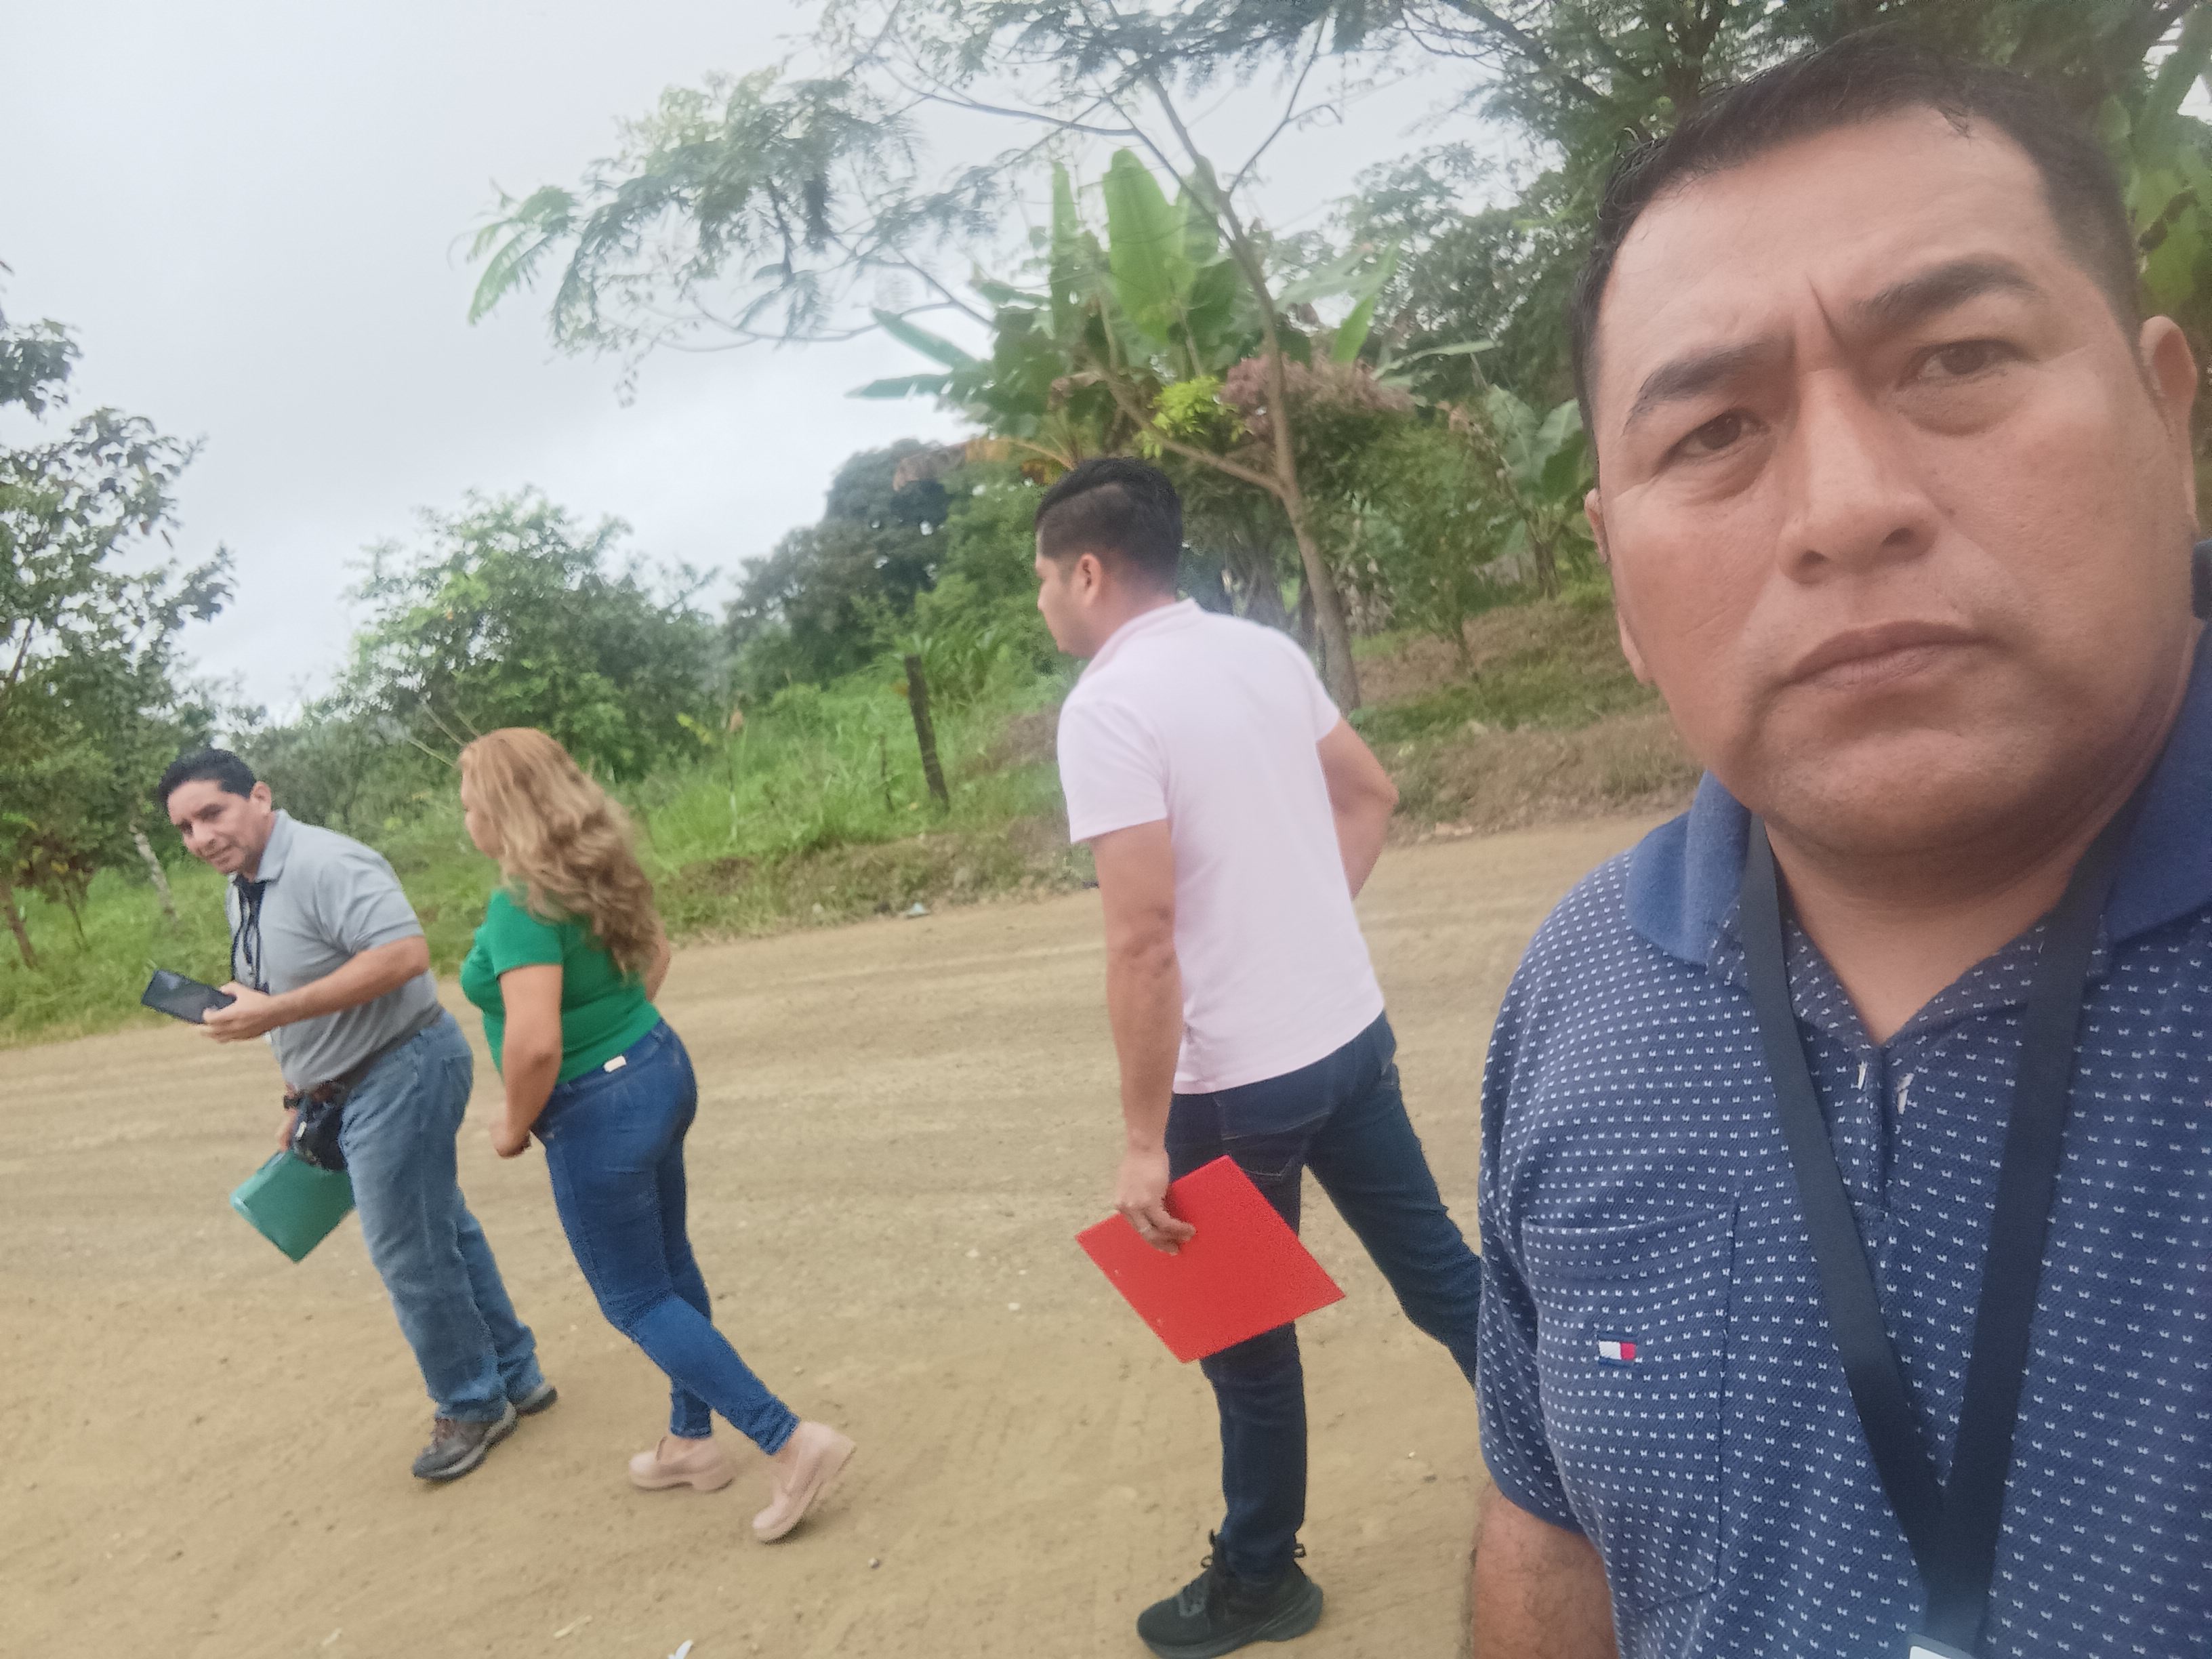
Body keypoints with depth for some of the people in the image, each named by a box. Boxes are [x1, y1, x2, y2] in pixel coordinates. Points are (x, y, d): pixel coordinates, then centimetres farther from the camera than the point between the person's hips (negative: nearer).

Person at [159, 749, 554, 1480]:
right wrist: (300, 1094, 21)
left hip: (402, 1069, -10)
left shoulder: (325, 864, -22)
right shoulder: (242, 889, 9)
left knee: (409, 1254, 0)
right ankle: (515, 1376, 33)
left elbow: (404, 954, -33)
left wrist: (274, 1013, -30)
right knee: (444, 1231, 18)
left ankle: (472, 1405, 19)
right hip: (351, 1087, 10)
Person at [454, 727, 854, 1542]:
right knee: (670, 1267, 21)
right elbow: (655, 954, 22)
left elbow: (534, 1041, -33)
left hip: (599, 1110, -9)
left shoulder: (521, 904, -23)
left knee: (636, 1300, 5)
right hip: (658, 1070, 9)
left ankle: (790, 1442, 1)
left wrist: (515, 1125, -15)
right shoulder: (594, 874, 4)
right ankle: (691, 1441, 38)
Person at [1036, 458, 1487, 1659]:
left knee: (1245, 1339, 12)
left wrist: (1142, 1139, -19)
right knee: (1437, 1267, 20)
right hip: (1352, 1031, 7)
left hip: (1239, 1079, -7)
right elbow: (1369, 798, 15)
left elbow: (1144, 936, -24)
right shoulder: (1264, 649, 4)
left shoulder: (1107, 707, -19)